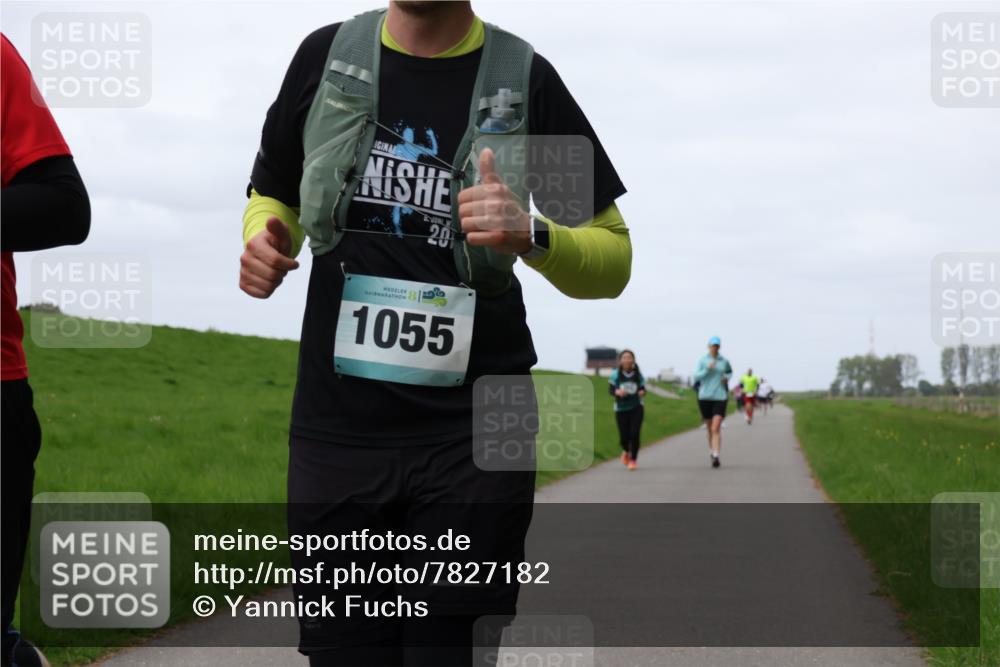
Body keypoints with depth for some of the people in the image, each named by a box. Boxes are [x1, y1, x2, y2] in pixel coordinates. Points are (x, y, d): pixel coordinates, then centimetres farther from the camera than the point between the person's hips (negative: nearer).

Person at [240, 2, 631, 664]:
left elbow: (613, 261, 1)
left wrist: (532, 236, -19)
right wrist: (264, 243, -2)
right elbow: (273, 195, 20)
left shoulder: (526, 79, -2)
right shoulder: (326, 55, 6)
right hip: (336, 430, 3)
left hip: (471, 438, -2)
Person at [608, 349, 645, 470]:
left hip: (636, 408, 0)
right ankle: (626, 451, 36)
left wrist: (642, 392, -18)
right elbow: (611, 389, -6)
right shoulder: (616, 374, -5)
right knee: (624, 437, 0)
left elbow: (642, 388, 5)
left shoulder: (638, 374, -2)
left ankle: (633, 459, 6)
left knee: (634, 433, -12)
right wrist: (617, 392, -28)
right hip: (621, 409, 0)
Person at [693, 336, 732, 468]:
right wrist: (707, 369, -21)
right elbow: (697, 377, -8)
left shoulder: (724, 361, 5)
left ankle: (716, 457, -20)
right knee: (710, 428, 12)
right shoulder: (702, 360, 1)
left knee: (716, 428, -14)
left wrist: (727, 378, 5)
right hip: (705, 397, 1)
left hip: (720, 397, -1)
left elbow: (730, 372, 26)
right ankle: (711, 451, 34)